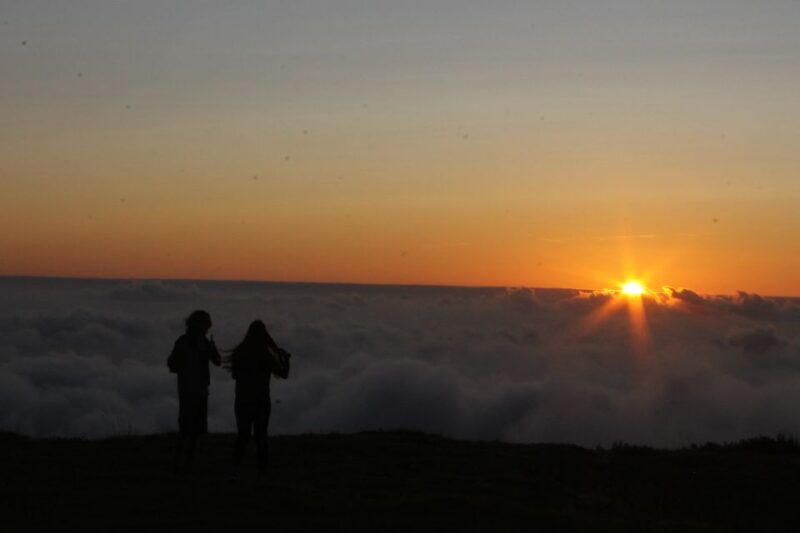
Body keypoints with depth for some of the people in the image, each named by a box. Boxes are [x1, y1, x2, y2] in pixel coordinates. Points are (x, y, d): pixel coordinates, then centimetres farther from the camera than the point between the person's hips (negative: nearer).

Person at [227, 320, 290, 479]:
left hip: (242, 401, 1)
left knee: (242, 436, 10)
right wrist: (285, 358, 19)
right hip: (262, 401, -1)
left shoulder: (239, 353, -6)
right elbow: (284, 374, 3)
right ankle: (261, 472, 5)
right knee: (261, 437, 9)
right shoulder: (268, 356, -10)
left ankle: (236, 469, -6)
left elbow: (234, 375, 9)